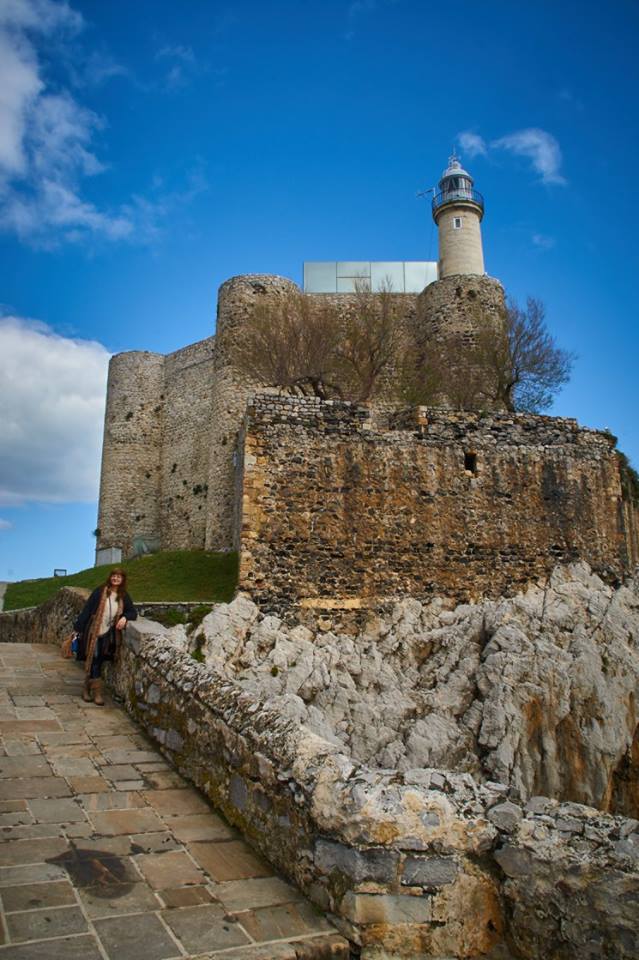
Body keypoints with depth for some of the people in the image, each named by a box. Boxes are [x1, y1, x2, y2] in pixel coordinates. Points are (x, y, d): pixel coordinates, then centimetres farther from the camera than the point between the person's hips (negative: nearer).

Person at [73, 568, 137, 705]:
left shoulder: (123, 596, 4)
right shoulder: (100, 592, -7)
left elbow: (133, 612, 7)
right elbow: (87, 609, -6)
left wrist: (125, 617, -15)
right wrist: (78, 627, -8)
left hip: (108, 635, 3)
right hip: (94, 632, -3)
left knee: (97, 663, 8)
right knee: (93, 662, -2)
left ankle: (87, 689, 23)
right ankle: (97, 693, 7)